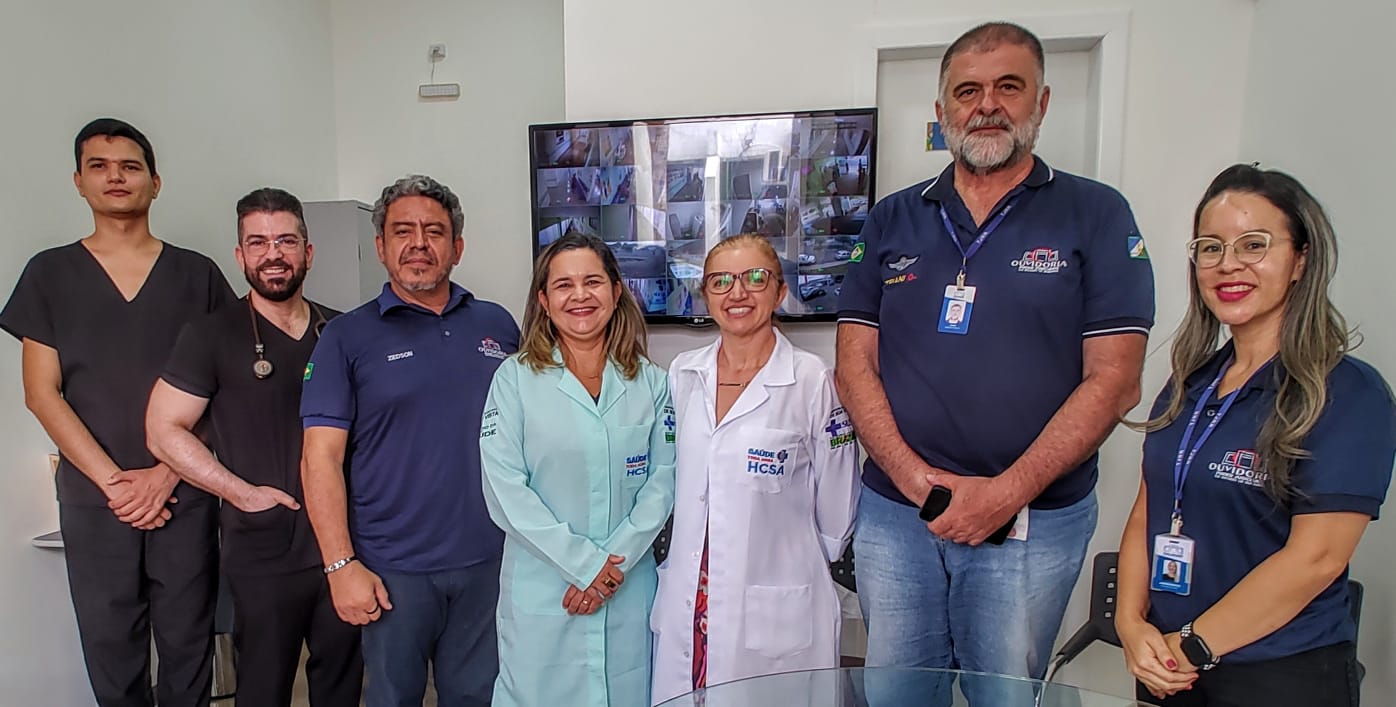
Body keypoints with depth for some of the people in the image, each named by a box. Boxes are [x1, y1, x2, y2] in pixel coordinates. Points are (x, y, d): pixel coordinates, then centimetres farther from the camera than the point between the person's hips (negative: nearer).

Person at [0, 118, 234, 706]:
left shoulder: (196, 275, 5)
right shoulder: (50, 273, 6)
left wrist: (167, 470, -8)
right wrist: (113, 480, -8)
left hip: (184, 494, 0)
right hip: (92, 498, 1)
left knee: (187, 645, 5)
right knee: (110, 649, 8)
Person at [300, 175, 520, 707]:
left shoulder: (498, 325, 6)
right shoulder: (348, 337, -2)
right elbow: (321, 458, -6)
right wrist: (340, 564, -12)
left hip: (490, 561, 2)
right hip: (393, 569, -2)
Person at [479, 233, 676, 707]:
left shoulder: (650, 382, 3)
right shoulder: (514, 379, -4)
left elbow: (661, 481, 1)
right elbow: (506, 491, -9)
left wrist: (616, 561, -11)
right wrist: (585, 563, -13)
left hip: (630, 591, 2)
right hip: (541, 592, -2)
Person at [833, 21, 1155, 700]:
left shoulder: (1095, 215, -1)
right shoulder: (892, 220, 6)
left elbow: (1113, 380, -7)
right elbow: (855, 365, 1)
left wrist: (1006, 493, -15)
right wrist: (916, 478, -12)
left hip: (1034, 521, -2)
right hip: (895, 512, 3)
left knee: (1007, 695, 14)